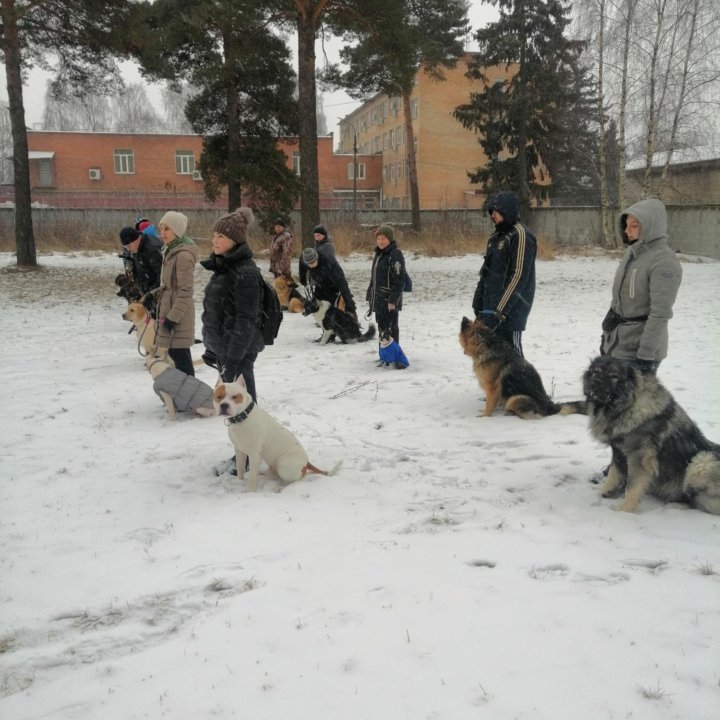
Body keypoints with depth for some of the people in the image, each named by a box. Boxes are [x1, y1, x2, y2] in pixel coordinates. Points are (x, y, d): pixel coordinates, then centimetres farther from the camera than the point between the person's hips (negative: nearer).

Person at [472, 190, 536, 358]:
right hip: (492, 306, 8)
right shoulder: (497, 236, 16)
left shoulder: (520, 235, -11)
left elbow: (519, 276, -18)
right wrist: (479, 300, 14)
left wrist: (501, 308, -22)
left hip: (511, 309, -8)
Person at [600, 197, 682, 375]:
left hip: (637, 351, -8)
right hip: (616, 345, 8)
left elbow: (660, 314, -21)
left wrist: (646, 356, -23)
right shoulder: (632, 252, 7)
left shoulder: (664, 262, -18)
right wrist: (606, 335, 18)